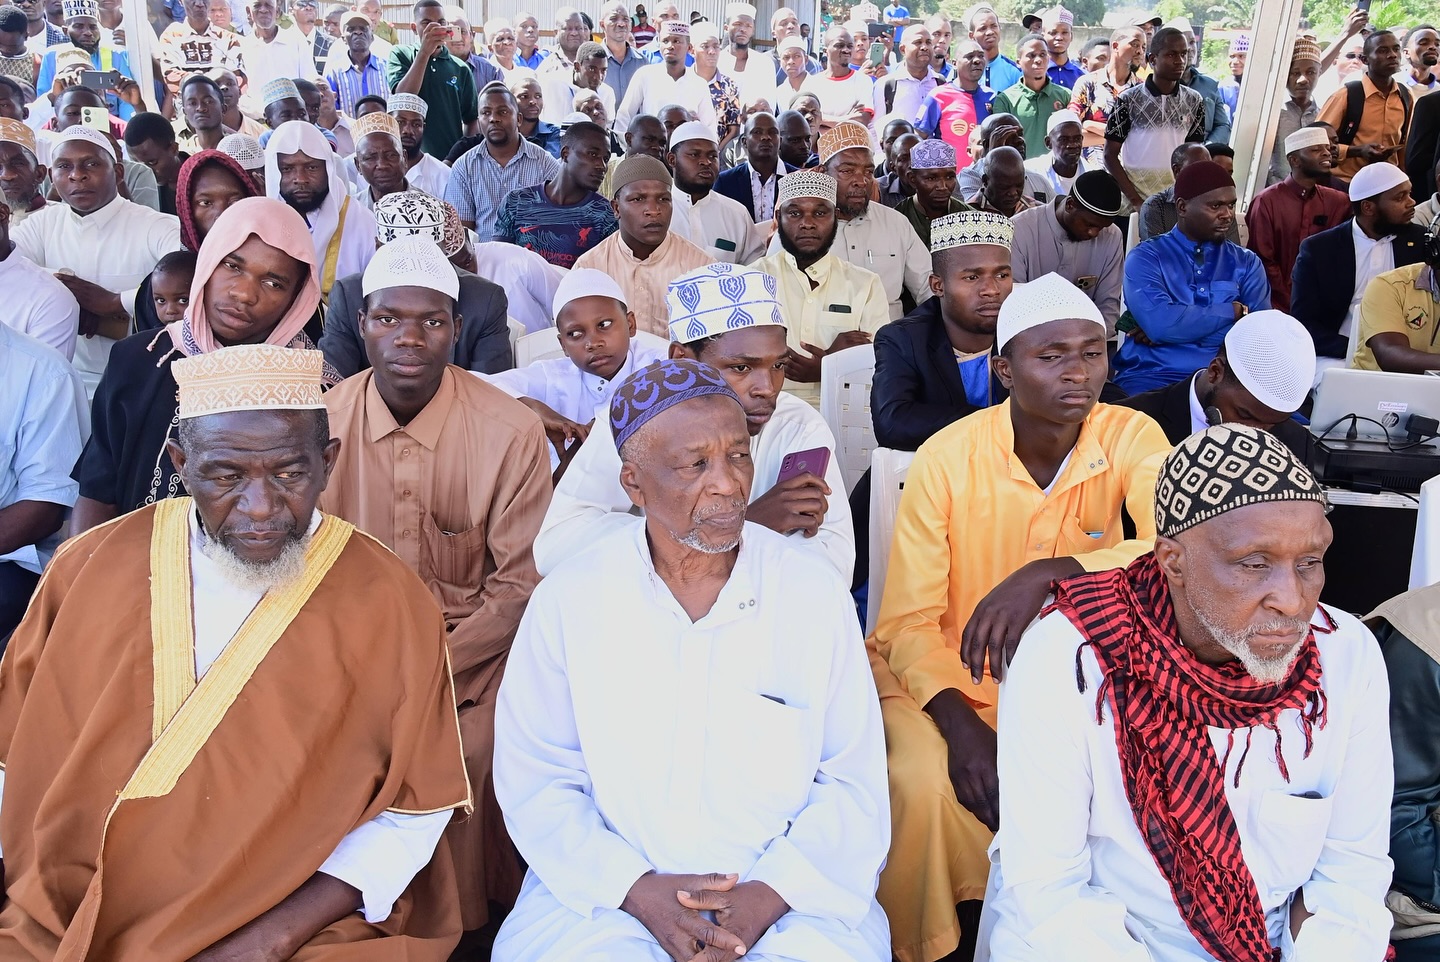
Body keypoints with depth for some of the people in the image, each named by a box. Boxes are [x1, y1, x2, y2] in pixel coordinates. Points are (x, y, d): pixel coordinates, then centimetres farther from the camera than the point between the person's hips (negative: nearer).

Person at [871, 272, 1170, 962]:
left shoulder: (1132, 438, -10)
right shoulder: (946, 459, -15)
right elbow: (908, 621, -14)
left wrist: (1049, 572, -43)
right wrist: (960, 722, -31)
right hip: (950, 673, -2)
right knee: (926, 781, -28)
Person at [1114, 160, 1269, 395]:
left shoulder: (1247, 262, 13)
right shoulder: (1146, 258, 3)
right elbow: (1158, 323, -16)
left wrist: (1175, 328, -10)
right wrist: (1234, 311, -5)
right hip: (1153, 377, -4)